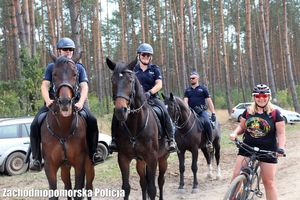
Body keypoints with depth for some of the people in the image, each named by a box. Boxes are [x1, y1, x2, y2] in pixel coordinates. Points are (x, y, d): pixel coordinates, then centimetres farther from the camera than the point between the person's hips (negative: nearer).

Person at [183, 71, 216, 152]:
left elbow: (209, 101, 5)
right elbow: (185, 101, 8)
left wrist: (213, 113, -2)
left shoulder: (203, 88, 7)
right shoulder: (187, 90, 16)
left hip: (202, 111, -3)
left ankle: (210, 142, -18)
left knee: (207, 122, -30)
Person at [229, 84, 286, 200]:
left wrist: (281, 148, -20)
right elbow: (241, 127, 14)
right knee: (236, 177, -6)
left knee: (268, 182, 4)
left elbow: (281, 133, -4)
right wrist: (235, 133, -7)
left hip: (268, 151, -2)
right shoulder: (248, 111, 5)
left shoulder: (275, 113, -4)